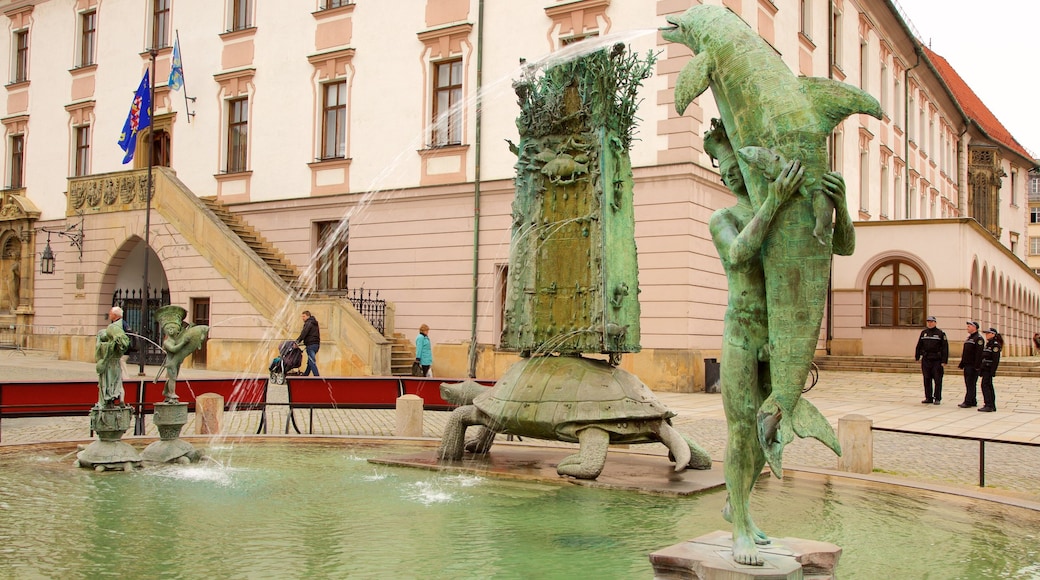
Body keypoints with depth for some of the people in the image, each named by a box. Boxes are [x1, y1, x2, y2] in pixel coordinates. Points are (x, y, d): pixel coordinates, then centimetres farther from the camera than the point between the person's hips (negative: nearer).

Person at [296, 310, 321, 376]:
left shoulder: (308, 323, -8)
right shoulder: (314, 324, 21)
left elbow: (303, 333, -18)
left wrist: (297, 341, -20)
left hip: (311, 345, -10)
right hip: (316, 344, 10)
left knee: (312, 362, -10)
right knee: (310, 362, 14)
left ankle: (317, 377, -15)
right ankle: (304, 376, 21)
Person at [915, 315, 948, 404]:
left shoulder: (940, 333, -2)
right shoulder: (923, 333, 12)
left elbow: (945, 347, -5)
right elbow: (919, 346, 17)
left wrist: (944, 360, -10)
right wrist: (917, 356, 12)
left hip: (937, 360, -4)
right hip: (926, 360, 4)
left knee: (937, 380, -1)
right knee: (927, 380, 7)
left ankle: (937, 398, 5)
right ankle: (928, 398, 15)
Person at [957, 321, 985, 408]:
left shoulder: (979, 338, -11)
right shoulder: (968, 338, 19)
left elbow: (979, 353, -18)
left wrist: (976, 366, -23)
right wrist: (961, 364, 19)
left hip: (973, 366, -10)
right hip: (967, 365, 10)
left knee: (971, 384, -8)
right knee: (968, 384, 11)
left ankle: (968, 402, -8)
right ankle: (973, 401, 17)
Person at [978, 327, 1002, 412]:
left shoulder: (995, 345, -12)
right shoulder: (988, 344, 16)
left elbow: (996, 359, -18)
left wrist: (992, 371, -22)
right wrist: (980, 368, 19)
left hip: (989, 368, -10)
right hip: (985, 368, 10)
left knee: (985, 385, -12)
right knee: (989, 386, 12)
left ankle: (988, 405, -12)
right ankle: (992, 406, 17)